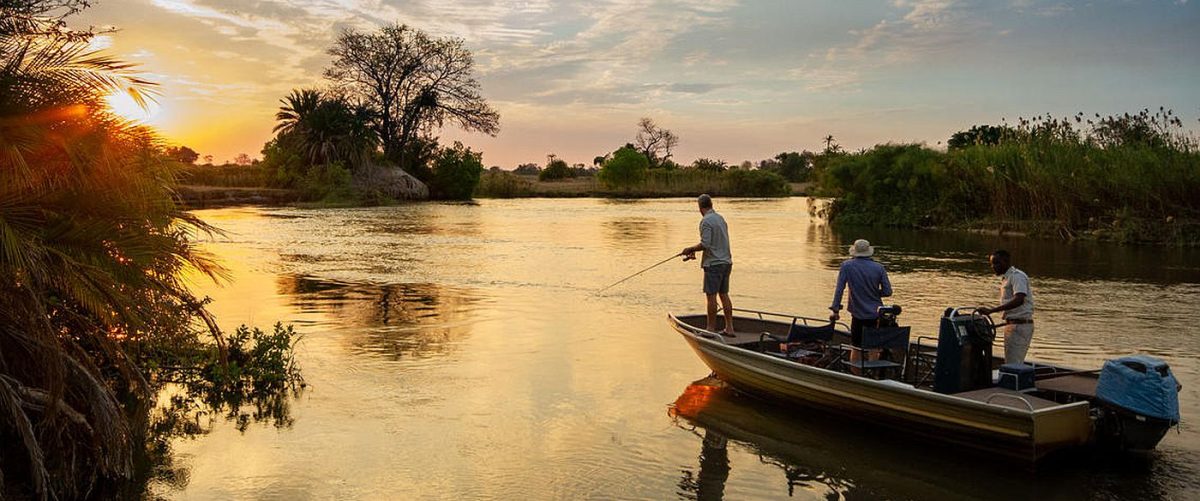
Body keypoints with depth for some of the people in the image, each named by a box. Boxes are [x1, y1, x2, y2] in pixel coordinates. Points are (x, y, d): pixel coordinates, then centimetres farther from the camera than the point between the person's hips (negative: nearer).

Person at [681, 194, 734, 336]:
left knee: (711, 295, -2)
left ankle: (711, 329, 2)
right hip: (726, 261, 8)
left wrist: (689, 249, -4)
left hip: (713, 263, -8)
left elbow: (705, 244, -19)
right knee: (724, 294, 11)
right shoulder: (721, 218, 13)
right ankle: (729, 328, 13)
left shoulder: (706, 221, -13)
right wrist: (694, 251, 22)